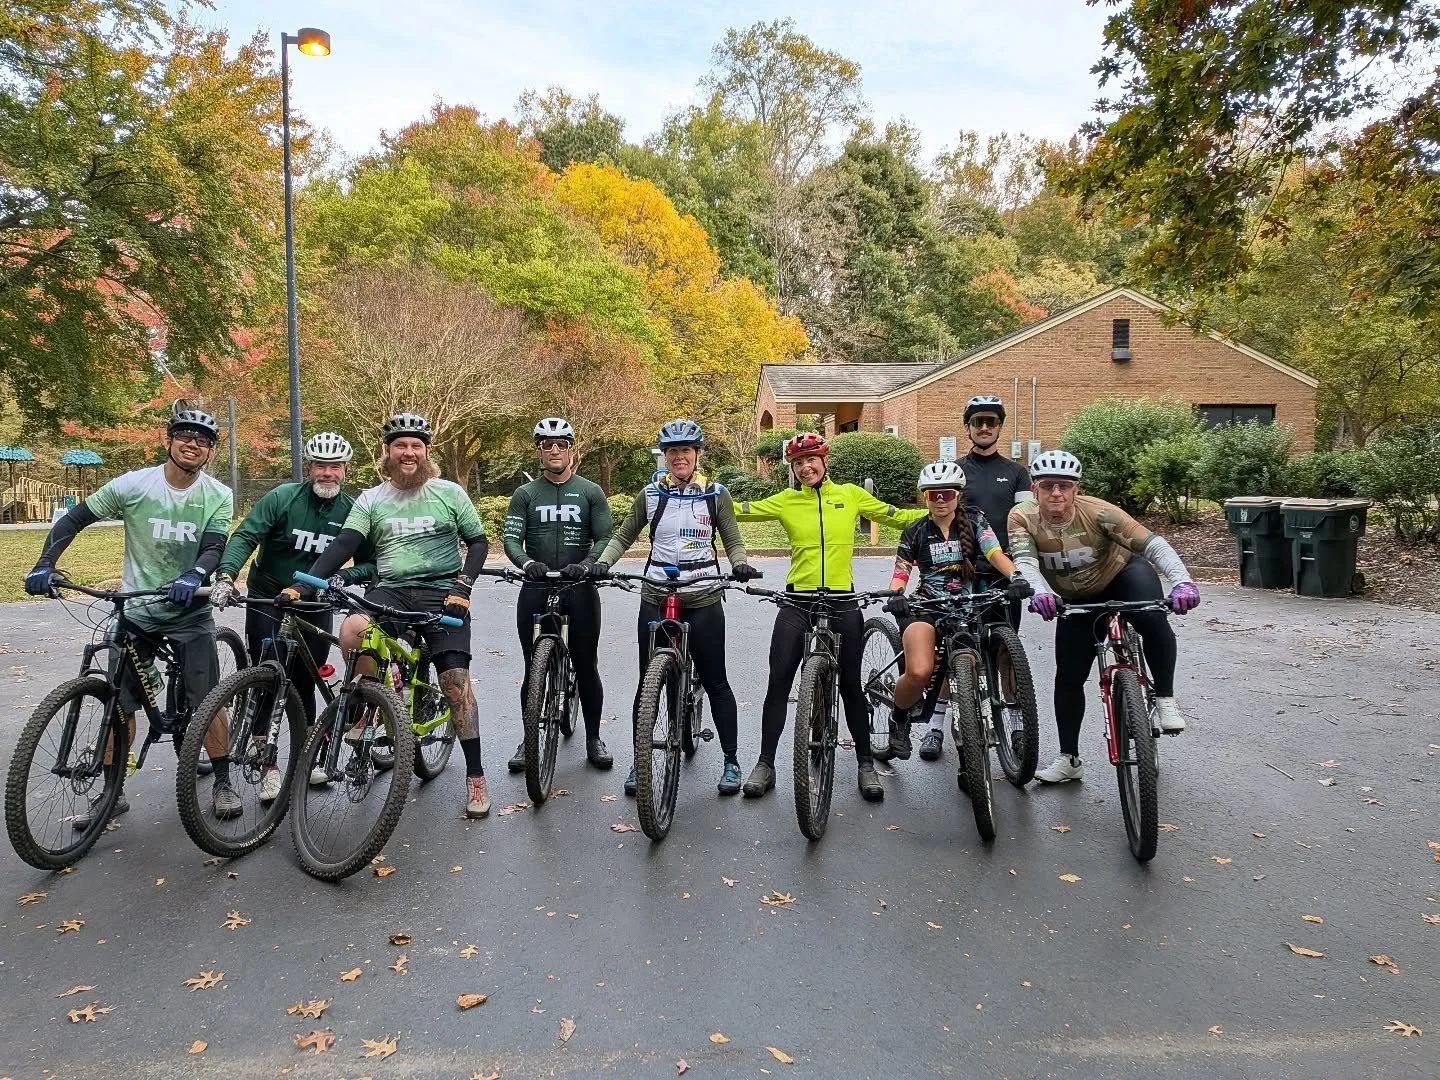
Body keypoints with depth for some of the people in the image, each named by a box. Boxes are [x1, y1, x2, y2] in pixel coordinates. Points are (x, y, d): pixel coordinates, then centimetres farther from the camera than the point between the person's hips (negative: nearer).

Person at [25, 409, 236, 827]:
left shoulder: (218, 496, -8)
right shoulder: (133, 485, -8)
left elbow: (214, 546, -18)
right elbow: (74, 519, -3)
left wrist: (194, 576, -39)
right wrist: (44, 565, -16)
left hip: (190, 612, -1)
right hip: (135, 610, 1)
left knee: (206, 702, -7)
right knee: (120, 702, 3)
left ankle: (223, 782, 10)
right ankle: (113, 792, 19)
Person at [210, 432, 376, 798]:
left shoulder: (352, 510, -5)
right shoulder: (282, 497, -12)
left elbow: (370, 563, -2)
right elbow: (245, 536, -18)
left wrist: (344, 577, -22)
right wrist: (225, 575, -34)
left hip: (315, 608, 2)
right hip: (268, 602, -2)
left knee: (304, 685, 10)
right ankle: (268, 769, 8)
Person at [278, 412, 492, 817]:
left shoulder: (449, 493, 3)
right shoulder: (371, 499, 6)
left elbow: (478, 542, 6)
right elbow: (342, 546, -4)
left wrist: (462, 586, -10)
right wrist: (302, 587, -19)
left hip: (442, 592, -2)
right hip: (392, 591, 2)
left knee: (455, 678, -11)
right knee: (350, 631, -30)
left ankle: (475, 775, 0)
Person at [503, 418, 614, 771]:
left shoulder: (591, 492, 6)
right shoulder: (525, 494, 7)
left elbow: (604, 537, 0)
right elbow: (511, 539, -1)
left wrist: (586, 564, -20)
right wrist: (527, 563, -23)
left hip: (579, 587, 0)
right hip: (536, 588, 1)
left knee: (587, 666, 4)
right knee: (533, 669, 6)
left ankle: (593, 739, 17)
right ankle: (528, 739, 19)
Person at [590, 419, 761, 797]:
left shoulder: (716, 494, 2)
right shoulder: (652, 494, 4)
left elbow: (733, 541, 5)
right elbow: (623, 537, 9)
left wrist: (740, 564, -17)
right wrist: (602, 562, -9)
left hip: (703, 600, -1)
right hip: (656, 598, 1)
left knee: (715, 681, 3)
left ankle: (731, 761, 17)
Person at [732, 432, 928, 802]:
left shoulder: (850, 494, 5)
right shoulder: (785, 501, 4)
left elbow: (897, 516, 12)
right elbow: (738, 511, 3)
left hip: (842, 602, 0)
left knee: (850, 684, 8)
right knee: (778, 683, 1)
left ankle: (865, 765, 22)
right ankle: (765, 763, 14)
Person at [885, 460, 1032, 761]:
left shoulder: (973, 519, 2)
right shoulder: (915, 532, 2)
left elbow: (994, 552, -12)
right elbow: (900, 575, 0)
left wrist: (1016, 576, -32)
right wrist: (895, 595, -23)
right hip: (926, 606, -2)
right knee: (919, 673, -25)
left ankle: (935, 726, 23)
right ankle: (898, 720, 3)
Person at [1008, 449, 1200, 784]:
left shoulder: (1097, 512, -29)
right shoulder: (1022, 518, -24)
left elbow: (1153, 543, -34)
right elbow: (1025, 562, -38)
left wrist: (1182, 582, -50)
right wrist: (1040, 593, -60)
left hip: (1123, 575, -2)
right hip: (1078, 599, 3)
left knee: (1152, 620, -35)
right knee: (1068, 678, 1)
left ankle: (1165, 698, -12)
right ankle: (1069, 759, 17)